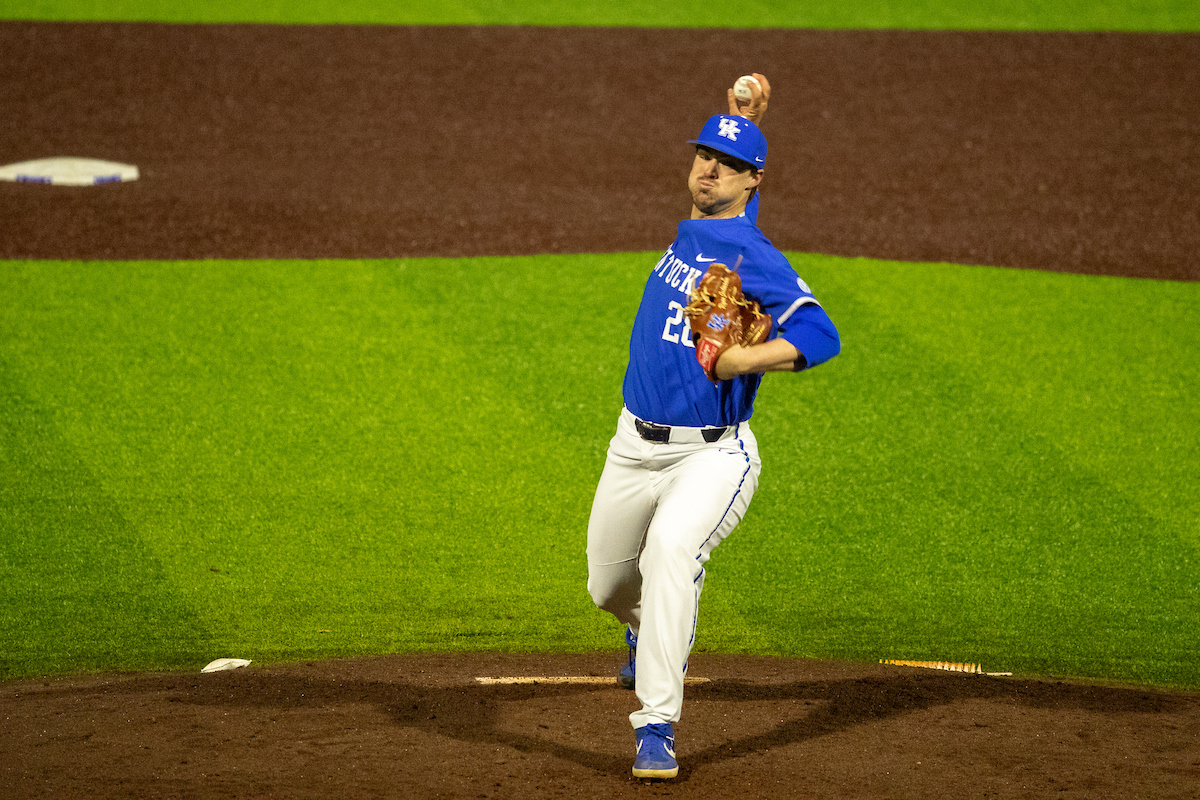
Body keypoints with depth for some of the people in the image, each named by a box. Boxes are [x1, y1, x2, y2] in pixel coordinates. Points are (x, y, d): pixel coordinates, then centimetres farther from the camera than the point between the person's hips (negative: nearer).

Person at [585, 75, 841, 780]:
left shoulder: (755, 257, -14)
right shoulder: (694, 228, 8)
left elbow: (821, 335, -24)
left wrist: (744, 360, -35)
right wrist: (741, 114, 13)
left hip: (712, 455, -7)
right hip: (636, 448, 7)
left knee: (673, 549, -33)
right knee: (610, 585, 18)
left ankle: (658, 728, -33)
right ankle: (652, 634, 55)